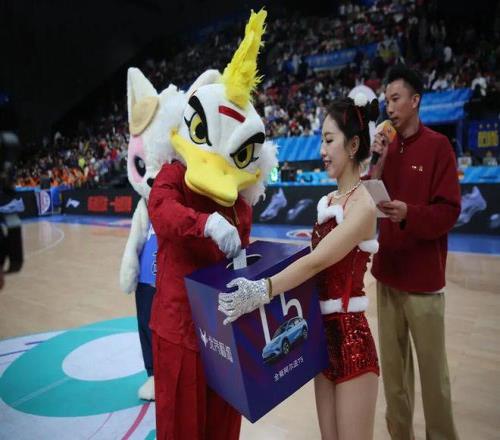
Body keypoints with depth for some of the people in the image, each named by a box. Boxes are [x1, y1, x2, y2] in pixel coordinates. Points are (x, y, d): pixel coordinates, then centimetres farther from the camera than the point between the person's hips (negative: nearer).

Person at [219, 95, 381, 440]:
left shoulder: (362, 206, -16)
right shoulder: (329, 201, 9)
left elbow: (317, 261, -28)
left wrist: (262, 291, -37)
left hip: (350, 339, -7)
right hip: (324, 334, 8)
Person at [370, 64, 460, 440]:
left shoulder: (438, 146, -6)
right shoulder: (387, 146, 10)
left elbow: (449, 212, -11)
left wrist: (409, 213, -28)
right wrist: (377, 163, -7)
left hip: (423, 277, -5)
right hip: (387, 272, 5)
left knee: (432, 369, 6)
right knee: (393, 365, 15)